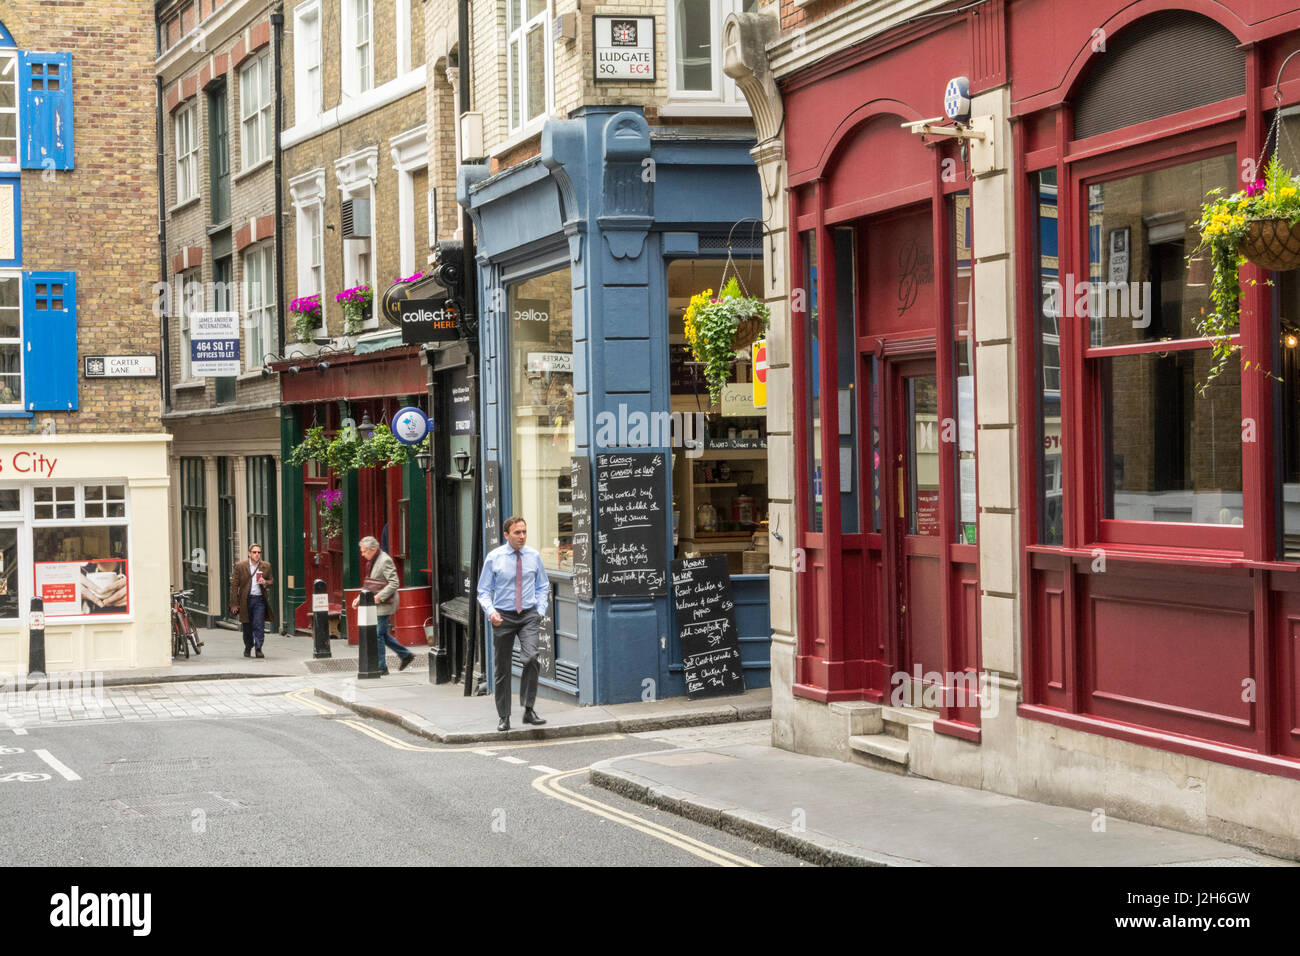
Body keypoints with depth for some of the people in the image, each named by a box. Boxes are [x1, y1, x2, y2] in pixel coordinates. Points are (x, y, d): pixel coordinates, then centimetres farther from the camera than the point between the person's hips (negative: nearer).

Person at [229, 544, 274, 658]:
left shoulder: (266, 566, 7)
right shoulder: (240, 566, 2)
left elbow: (271, 581, 17)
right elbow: (234, 585, 2)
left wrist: (265, 583, -9)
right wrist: (234, 603, -3)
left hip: (260, 599, 0)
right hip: (245, 600, 0)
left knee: (259, 625, -10)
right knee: (247, 627, 9)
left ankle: (258, 648, -6)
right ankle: (248, 648, 26)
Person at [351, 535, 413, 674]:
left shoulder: (385, 561, -16)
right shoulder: (371, 561, 14)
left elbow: (394, 583, -21)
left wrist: (379, 597, -24)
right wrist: (360, 597, 10)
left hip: (384, 605, -10)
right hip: (376, 605, 10)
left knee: (378, 635, -6)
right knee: (383, 634, 13)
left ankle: (381, 667, 1)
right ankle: (406, 655, 23)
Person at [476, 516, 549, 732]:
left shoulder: (534, 556, 4)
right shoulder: (494, 557, -2)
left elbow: (542, 586, 16)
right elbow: (484, 591, 2)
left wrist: (541, 610, 1)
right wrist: (491, 611, -15)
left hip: (529, 615, 0)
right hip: (503, 617, 0)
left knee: (531, 657, -23)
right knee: (502, 668, 7)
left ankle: (528, 710, -12)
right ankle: (503, 717, 19)